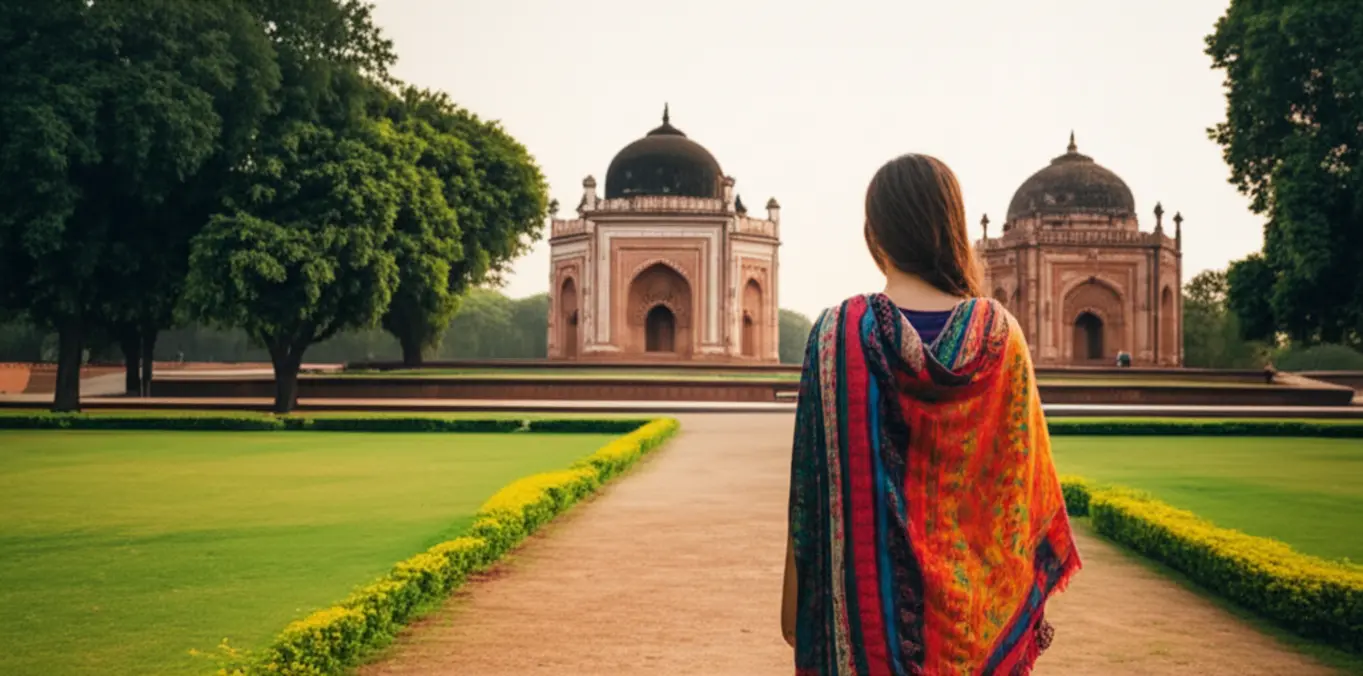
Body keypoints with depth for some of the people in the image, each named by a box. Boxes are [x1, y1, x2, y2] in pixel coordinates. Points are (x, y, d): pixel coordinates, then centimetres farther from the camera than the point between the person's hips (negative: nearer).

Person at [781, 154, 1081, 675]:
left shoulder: (837, 332, -11)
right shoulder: (1001, 334, -5)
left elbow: (810, 486, -8)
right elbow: (1023, 482, 0)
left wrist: (792, 601, 2)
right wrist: (1027, 594, 12)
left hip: (865, 590, -2)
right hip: (973, 597, 2)